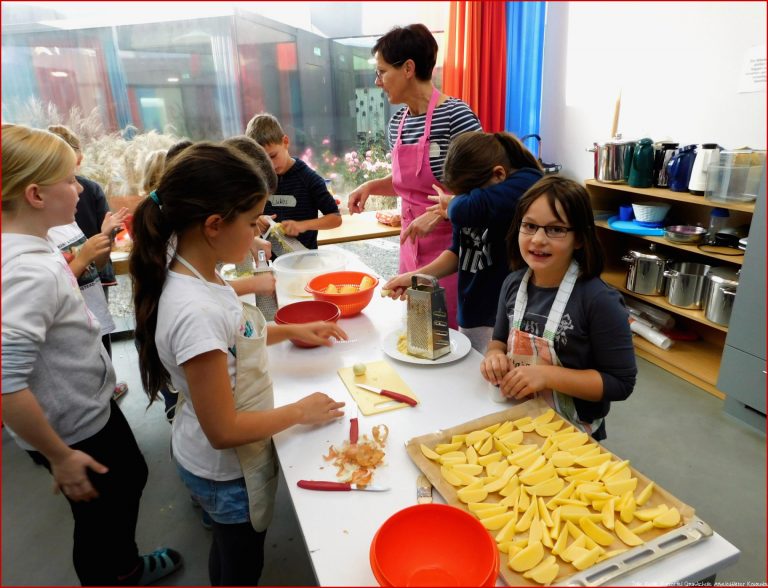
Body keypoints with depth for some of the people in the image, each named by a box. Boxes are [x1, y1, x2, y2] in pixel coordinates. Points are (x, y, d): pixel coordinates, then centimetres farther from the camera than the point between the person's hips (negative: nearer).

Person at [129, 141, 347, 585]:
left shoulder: (198, 276, -10)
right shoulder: (195, 311, -36)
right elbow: (224, 431, -29)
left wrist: (292, 331, 2)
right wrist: (300, 411, -17)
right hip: (228, 470, -7)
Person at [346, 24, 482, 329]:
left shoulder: (455, 114, -14)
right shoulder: (397, 123, 8)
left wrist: (437, 214, -23)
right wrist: (371, 186, 5)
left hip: (449, 245, -7)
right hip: (412, 246, 7)